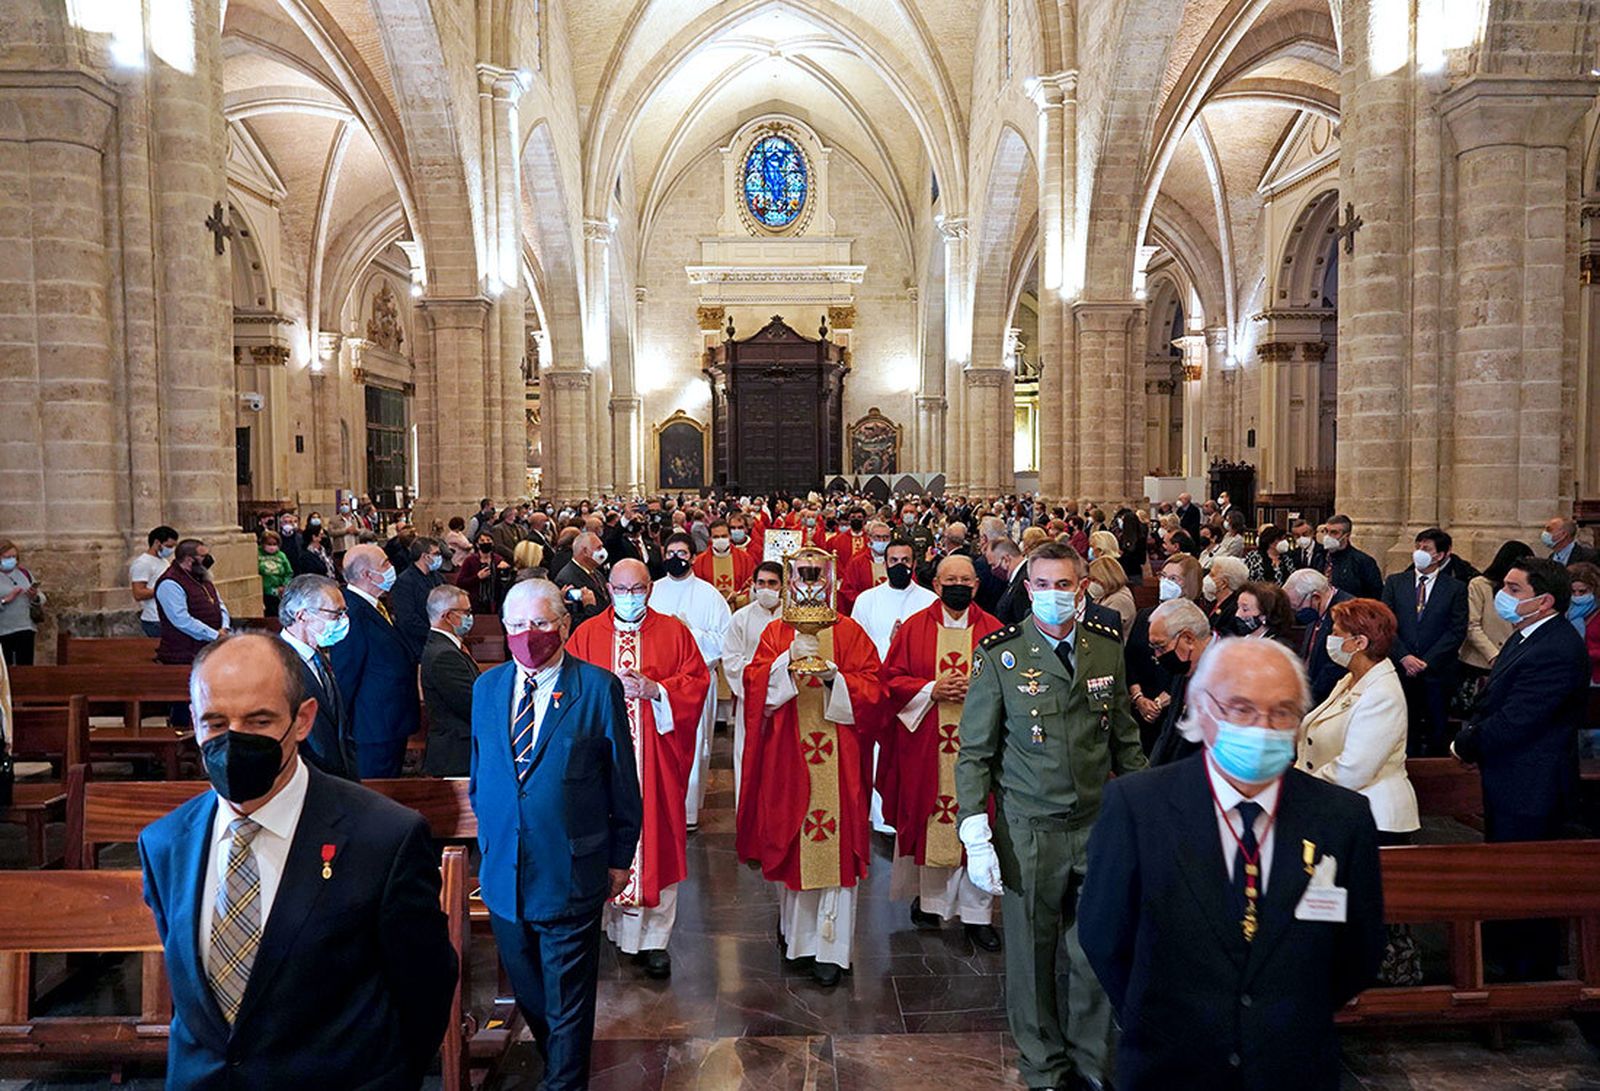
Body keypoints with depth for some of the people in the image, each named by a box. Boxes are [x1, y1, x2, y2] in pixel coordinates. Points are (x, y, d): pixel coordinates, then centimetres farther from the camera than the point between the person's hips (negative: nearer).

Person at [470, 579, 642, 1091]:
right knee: (525, 986, 21)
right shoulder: (486, 687, 3)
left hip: (571, 871, -5)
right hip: (502, 871, 5)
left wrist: (620, 857, -1)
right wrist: (486, 840, 14)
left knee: (567, 996, 9)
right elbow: (479, 774, 14)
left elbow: (622, 781, -5)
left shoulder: (599, 688, -11)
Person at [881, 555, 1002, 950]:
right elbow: (891, 679, 2)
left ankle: (977, 913, 12)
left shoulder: (993, 630, 5)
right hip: (925, 743, 0)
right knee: (926, 819, 6)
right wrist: (931, 690, -12)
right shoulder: (914, 628, 4)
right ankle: (929, 898, 25)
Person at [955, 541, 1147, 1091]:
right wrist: (975, 835, -10)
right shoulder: (999, 655, -8)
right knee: (1032, 953, 10)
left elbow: (1125, 739, 12)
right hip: (1028, 832, -2)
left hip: (1099, 824, 3)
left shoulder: (1107, 646, 2)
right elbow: (975, 752, -5)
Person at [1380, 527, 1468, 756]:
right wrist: (1404, 657, -10)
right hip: (1401, 669, 1)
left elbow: (1457, 631, -3)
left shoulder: (1456, 588, 3)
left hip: (1437, 672, -1)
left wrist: (1427, 661, -10)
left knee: (1437, 735, 5)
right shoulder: (1394, 582, 8)